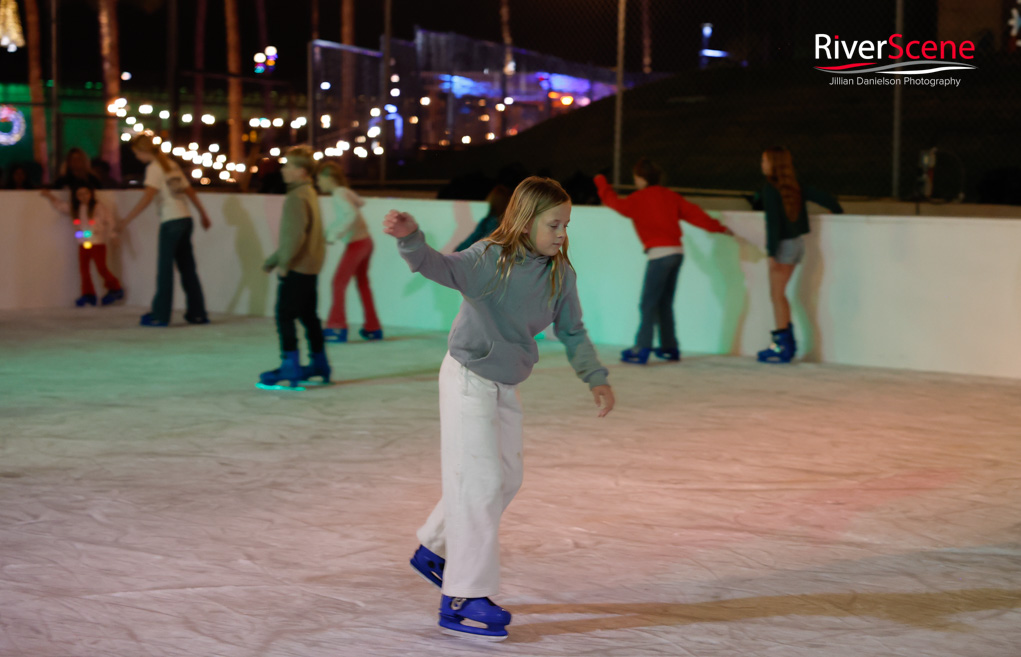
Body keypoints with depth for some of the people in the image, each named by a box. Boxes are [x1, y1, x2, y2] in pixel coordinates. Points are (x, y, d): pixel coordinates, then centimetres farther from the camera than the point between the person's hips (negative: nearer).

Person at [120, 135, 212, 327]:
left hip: (171, 222, -8)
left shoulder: (154, 168, -6)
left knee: (164, 268, -3)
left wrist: (128, 218, -17)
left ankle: (160, 315, -2)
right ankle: (197, 313, 13)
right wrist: (203, 214, 28)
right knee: (187, 268, 11)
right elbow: (189, 191, 20)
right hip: (186, 219, 8)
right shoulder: (172, 164, 16)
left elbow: (148, 196, -17)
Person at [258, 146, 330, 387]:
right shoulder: (309, 193, 15)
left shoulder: (297, 197, -16)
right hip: (311, 267, 10)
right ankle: (319, 364, 25)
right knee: (308, 315, 17)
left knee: (285, 316, -7)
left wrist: (283, 262, -17)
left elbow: (296, 235, -25)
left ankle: (291, 366, -9)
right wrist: (273, 259, 22)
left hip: (297, 268, -10)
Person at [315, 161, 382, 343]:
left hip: (356, 244, -9)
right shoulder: (345, 192, 10)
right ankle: (373, 328, 22)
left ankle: (336, 328, 0)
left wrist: (334, 235, -25)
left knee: (339, 283, -2)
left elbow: (352, 214, -28)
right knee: (362, 283, 16)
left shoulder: (339, 195, -14)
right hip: (366, 241, 9)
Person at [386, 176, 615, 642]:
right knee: (480, 482, -11)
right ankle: (463, 600, -4)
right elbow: (438, 266, -37)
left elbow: (572, 332, 6)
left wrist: (596, 378, -4)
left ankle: (434, 550, 39)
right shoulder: (490, 259, -22)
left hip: (506, 386, 8)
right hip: (468, 380, -8)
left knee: (506, 479, 20)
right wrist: (409, 237, -56)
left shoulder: (560, 274, -2)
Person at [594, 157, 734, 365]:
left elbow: (614, 202, 2)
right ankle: (670, 347, 16)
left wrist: (601, 182, 19)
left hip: (659, 253, -7)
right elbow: (693, 213, 13)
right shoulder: (670, 196, 14)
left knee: (648, 303, -8)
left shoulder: (638, 200, -5)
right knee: (665, 303, 14)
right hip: (677, 251, 7)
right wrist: (718, 227, 20)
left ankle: (642, 350, -13)